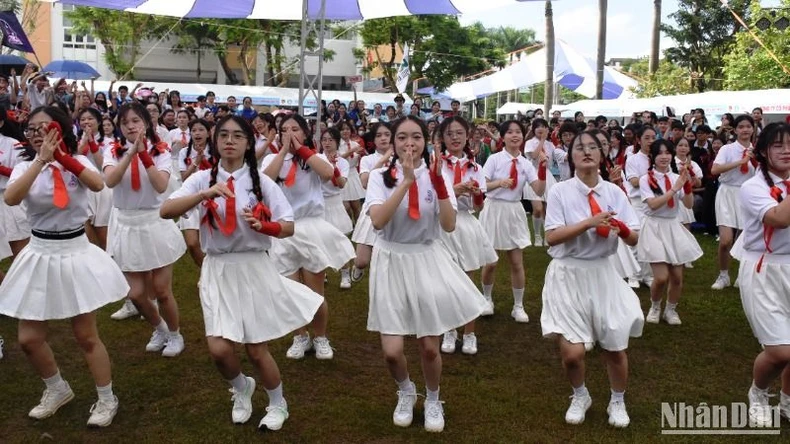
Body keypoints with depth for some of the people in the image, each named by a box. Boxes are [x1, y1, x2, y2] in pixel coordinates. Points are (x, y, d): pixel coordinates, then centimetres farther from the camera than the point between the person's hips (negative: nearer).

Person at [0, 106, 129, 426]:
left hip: (76, 253, -3)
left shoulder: (78, 162, -4)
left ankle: (106, 399, 21)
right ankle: (57, 389, 33)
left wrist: (62, 155, -33)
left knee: (86, 336, 5)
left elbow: (97, 184, -27)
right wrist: (41, 160, -28)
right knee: (29, 339, 7)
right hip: (40, 255, 3)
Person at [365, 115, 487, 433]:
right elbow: (378, 221, -22)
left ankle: (432, 400, 35)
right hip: (391, 261, -1)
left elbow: (449, 225, -12)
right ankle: (406, 392, 29)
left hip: (427, 260, 1)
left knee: (429, 346, 6)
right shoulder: (380, 177, -5)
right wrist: (406, 181, -26)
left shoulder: (434, 177, 0)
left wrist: (438, 181, -20)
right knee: (391, 350, -5)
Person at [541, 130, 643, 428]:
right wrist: (589, 222, -23)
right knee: (572, 351, -6)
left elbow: (634, 240, 1)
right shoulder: (560, 191, -7)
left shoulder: (614, 192, 1)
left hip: (602, 273, 3)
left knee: (615, 347, 8)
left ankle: (617, 402, 36)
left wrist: (621, 228, -21)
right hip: (568, 275, -3)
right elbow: (552, 237, -15)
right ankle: (580, 397, 27)